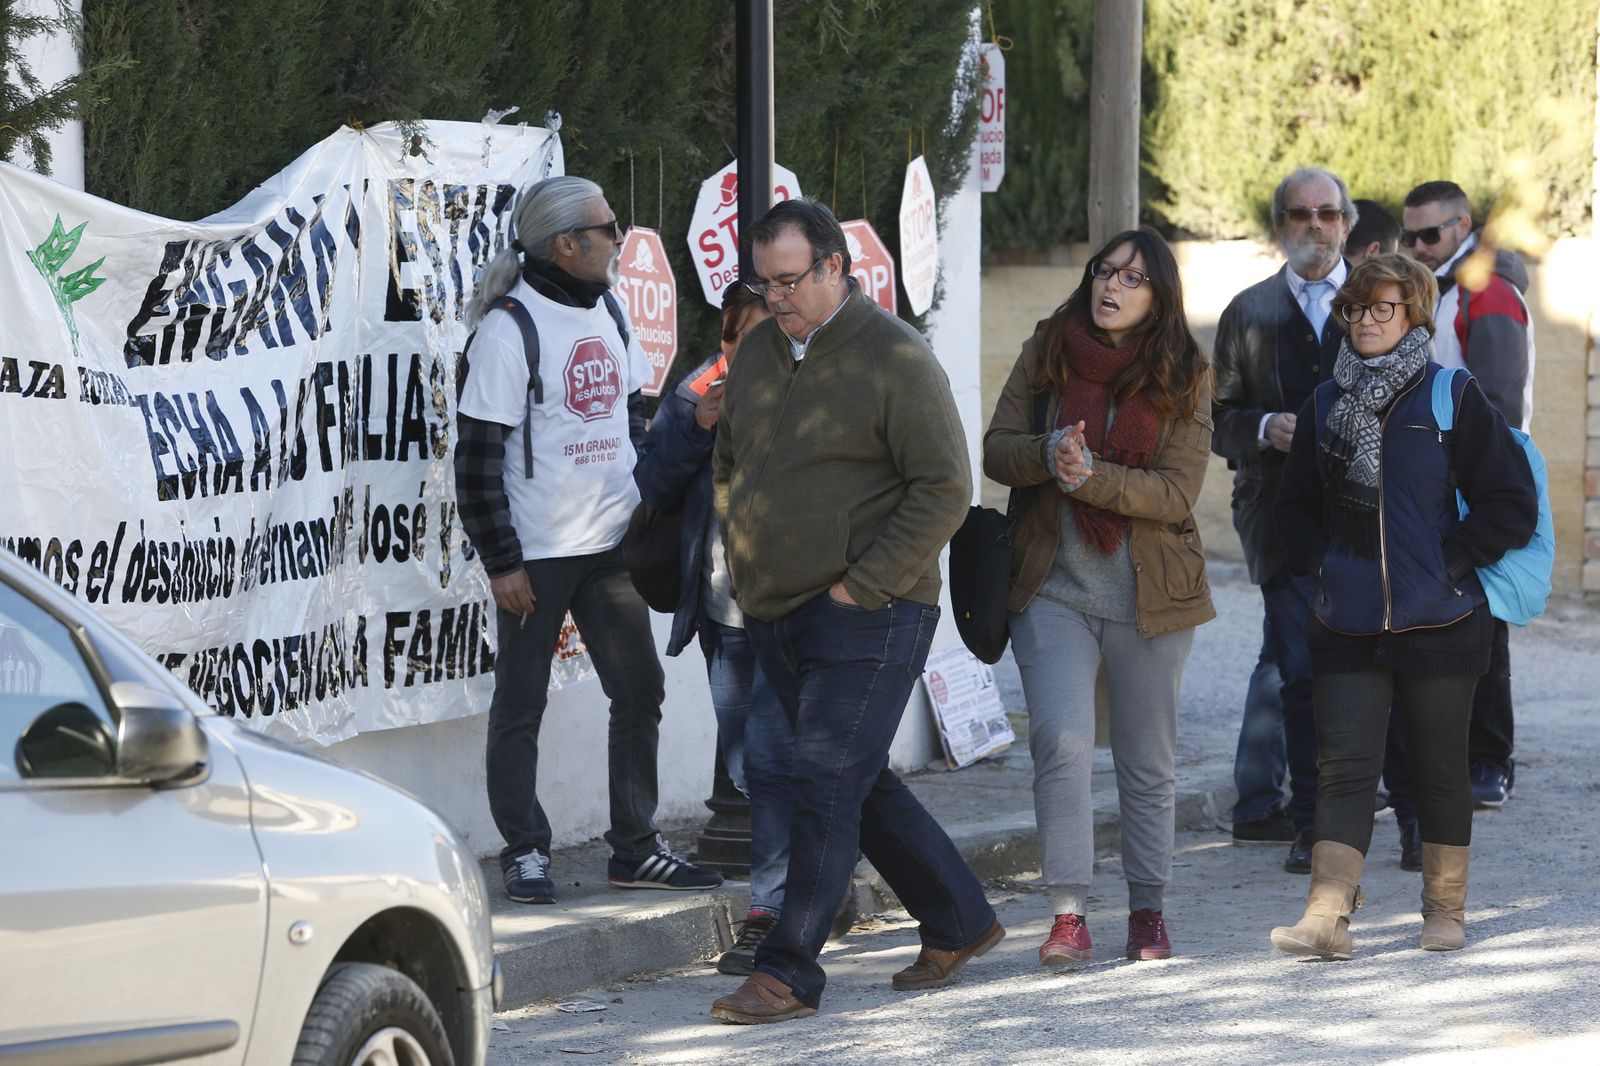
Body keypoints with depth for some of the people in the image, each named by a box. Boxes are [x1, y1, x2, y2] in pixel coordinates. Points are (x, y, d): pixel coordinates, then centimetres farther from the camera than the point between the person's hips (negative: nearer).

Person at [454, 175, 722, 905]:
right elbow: (477, 455, -14)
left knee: (639, 691, 8)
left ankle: (636, 849, 16)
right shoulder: (509, 330, -14)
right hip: (536, 555, -7)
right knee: (521, 706, 3)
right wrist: (501, 562, -15)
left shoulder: (608, 314, 9)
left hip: (611, 544, 7)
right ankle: (525, 853, 11)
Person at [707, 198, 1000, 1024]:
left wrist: (860, 585, -17)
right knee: (858, 784, 13)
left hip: (865, 616, -8)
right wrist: (742, 564, 12)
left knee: (824, 784, -12)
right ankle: (960, 923, 27)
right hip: (774, 614, 8)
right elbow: (727, 464, 25)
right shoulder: (758, 352, 11)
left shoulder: (894, 358, -11)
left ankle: (788, 972, -11)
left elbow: (944, 490, -14)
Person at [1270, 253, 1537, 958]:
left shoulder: (1452, 399, -3)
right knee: (1346, 767, -6)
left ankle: (1446, 910, 19)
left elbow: (1512, 503, -4)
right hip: (1346, 626, 3)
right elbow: (1296, 504, 22)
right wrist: (1320, 563, 5)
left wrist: (1451, 563, -10)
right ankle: (1328, 917, -14)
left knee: (1439, 768, 7)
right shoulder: (1326, 404, 11)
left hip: (1439, 625, -3)